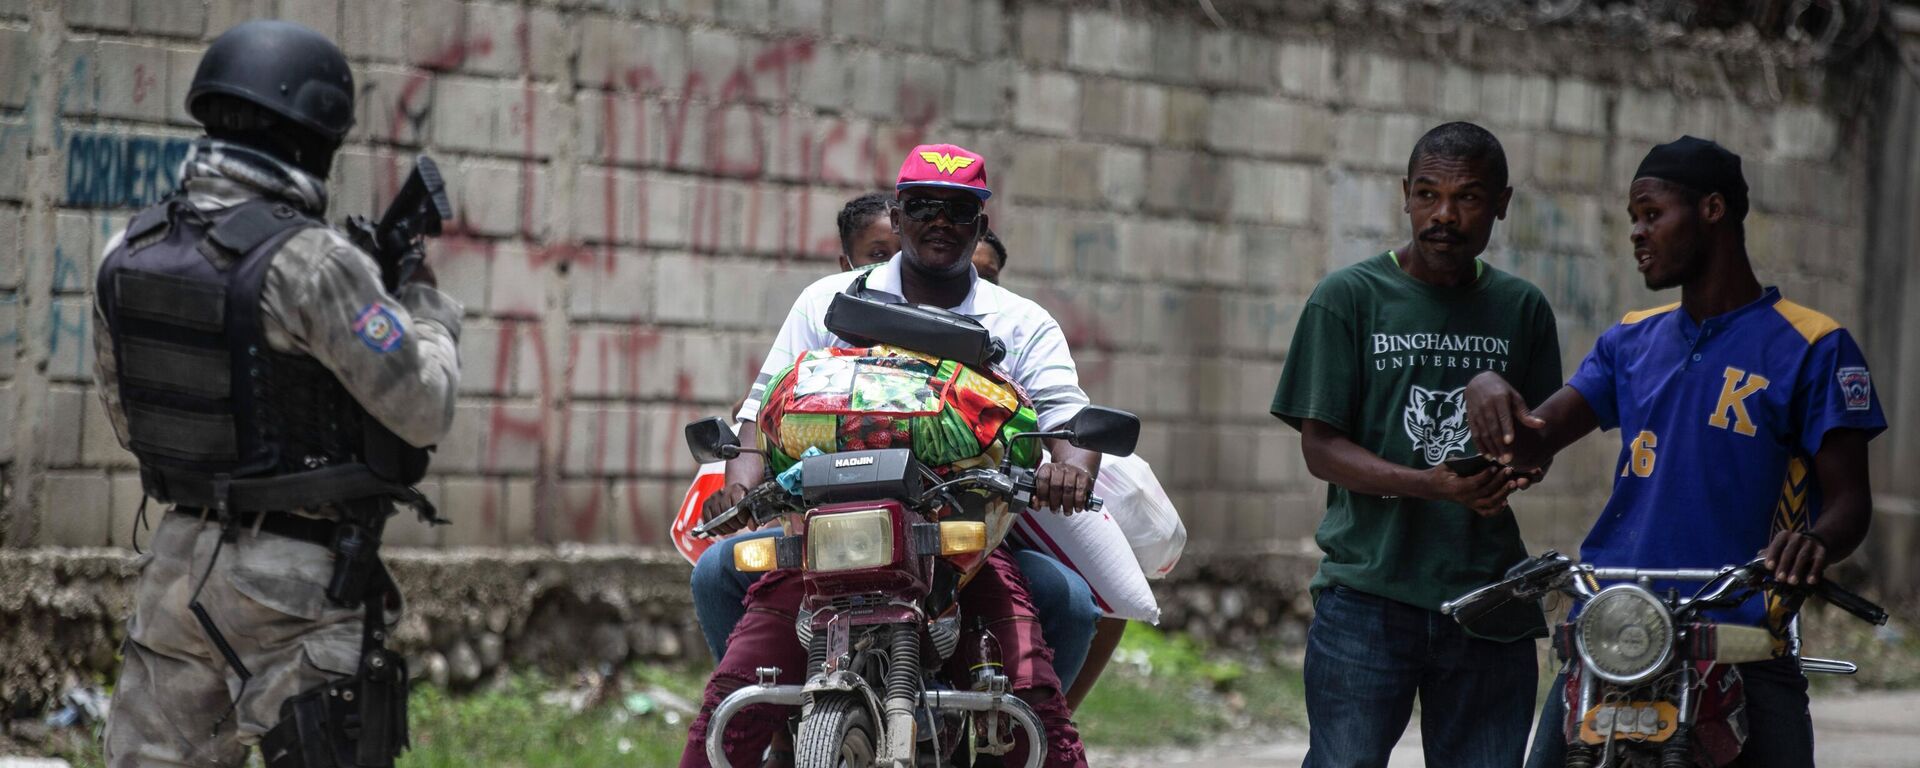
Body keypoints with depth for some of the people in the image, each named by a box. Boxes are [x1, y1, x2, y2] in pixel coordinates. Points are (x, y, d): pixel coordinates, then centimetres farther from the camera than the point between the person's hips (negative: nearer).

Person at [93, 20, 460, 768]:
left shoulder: (128, 254, 2)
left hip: (180, 562, 7)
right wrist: (426, 308, 6)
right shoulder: (312, 264, -18)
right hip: (294, 582, -7)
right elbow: (424, 408, -12)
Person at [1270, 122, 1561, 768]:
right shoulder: (1348, 297, 2)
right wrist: (1435, 485, -18)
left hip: (1488, 595, 3)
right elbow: (1321, 447, -2)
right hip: (1368, 589, -3)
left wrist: (1514, 470, -8)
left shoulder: (1521, 309, 12)